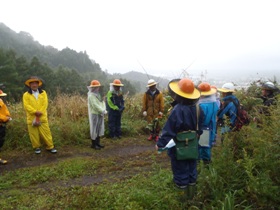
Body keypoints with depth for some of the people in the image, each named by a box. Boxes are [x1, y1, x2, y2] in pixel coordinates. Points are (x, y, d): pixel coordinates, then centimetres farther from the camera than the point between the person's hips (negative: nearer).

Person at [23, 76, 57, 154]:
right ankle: (37, 147, 21)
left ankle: (50, 147, 9)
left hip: (42, 117, 0)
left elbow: (45, 104, -1)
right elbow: (26, 105, -8)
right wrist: (35, 112, -20)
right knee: (34, 134, 6)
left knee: (46, 132, 1)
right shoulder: (26, 95, 4)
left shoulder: (43, 93, 8)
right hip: (31, 118, 0)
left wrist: (39, 113, -12)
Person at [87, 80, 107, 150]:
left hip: (100, 114, 8)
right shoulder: (91, 96, -15)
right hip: (94, 114, -8)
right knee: (94, 129, 0)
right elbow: (95, 106, -21)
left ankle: (97, 143, 22)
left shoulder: (98, 94, 12)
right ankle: (93, 144, 10)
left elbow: (102, 102, 9)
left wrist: (104, 110, -8)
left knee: (99, 129, 12)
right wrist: (103, 111, -16)